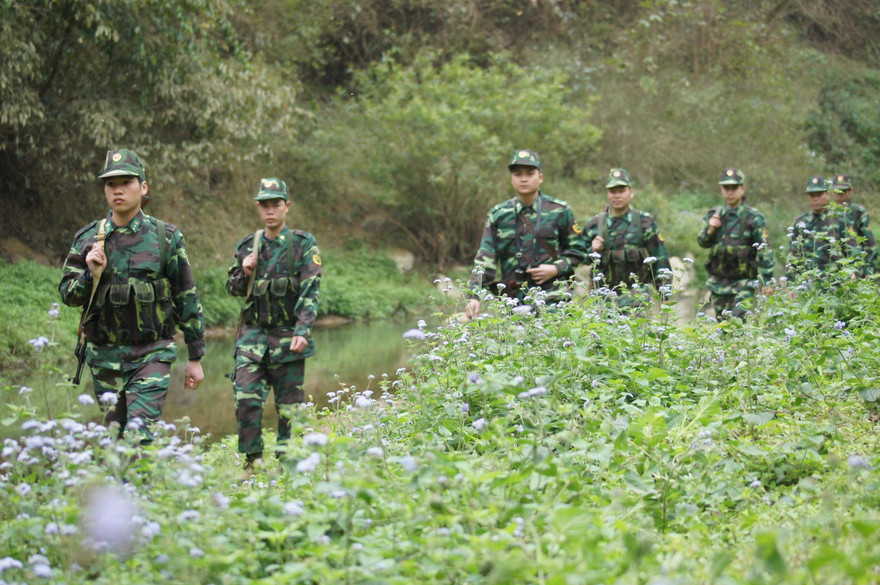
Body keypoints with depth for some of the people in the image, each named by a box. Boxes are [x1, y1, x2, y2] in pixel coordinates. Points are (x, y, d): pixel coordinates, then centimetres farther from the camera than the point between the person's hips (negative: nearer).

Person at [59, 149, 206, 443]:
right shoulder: (88, 239, 4)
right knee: (115, 436, 12)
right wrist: (91, 274, -14)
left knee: (139, 433, -17)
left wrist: (195, 358, 3)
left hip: (152, 354, -3)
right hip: (105, 356, 3)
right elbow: (67, 294, 8)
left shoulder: (165, 237, -2)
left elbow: (187, 298, 3)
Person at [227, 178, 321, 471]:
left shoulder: (304, 244, -2)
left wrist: (302, 332, -20)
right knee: (245, 398, -11)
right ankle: (252, 461, -1)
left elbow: (310, 292, -9)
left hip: (287, 337, -2)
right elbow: (233, 289, 18)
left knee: (289, 406, 3)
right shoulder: (247, 246, 9)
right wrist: (244, 273, -4)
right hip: (253, 336, 2)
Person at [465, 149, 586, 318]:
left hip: (553, 300, -1)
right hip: (514, 302, 1)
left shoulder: (560, 211, 5)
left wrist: (556, 269, -8)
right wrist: (474, 296, -12)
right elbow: (484, 259, 1)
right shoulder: (498, 215, 7)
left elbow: (577, 250, 11)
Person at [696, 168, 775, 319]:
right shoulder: (714, 214, 8)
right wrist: (709, 230, -11)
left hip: (743, 282, -5)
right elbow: (702, 242, 11)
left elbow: (764, 250, -10)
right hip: (718, 281, 5)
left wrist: (767, 281, -15)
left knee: (737, 320, -17)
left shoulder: (753, 217, -8)